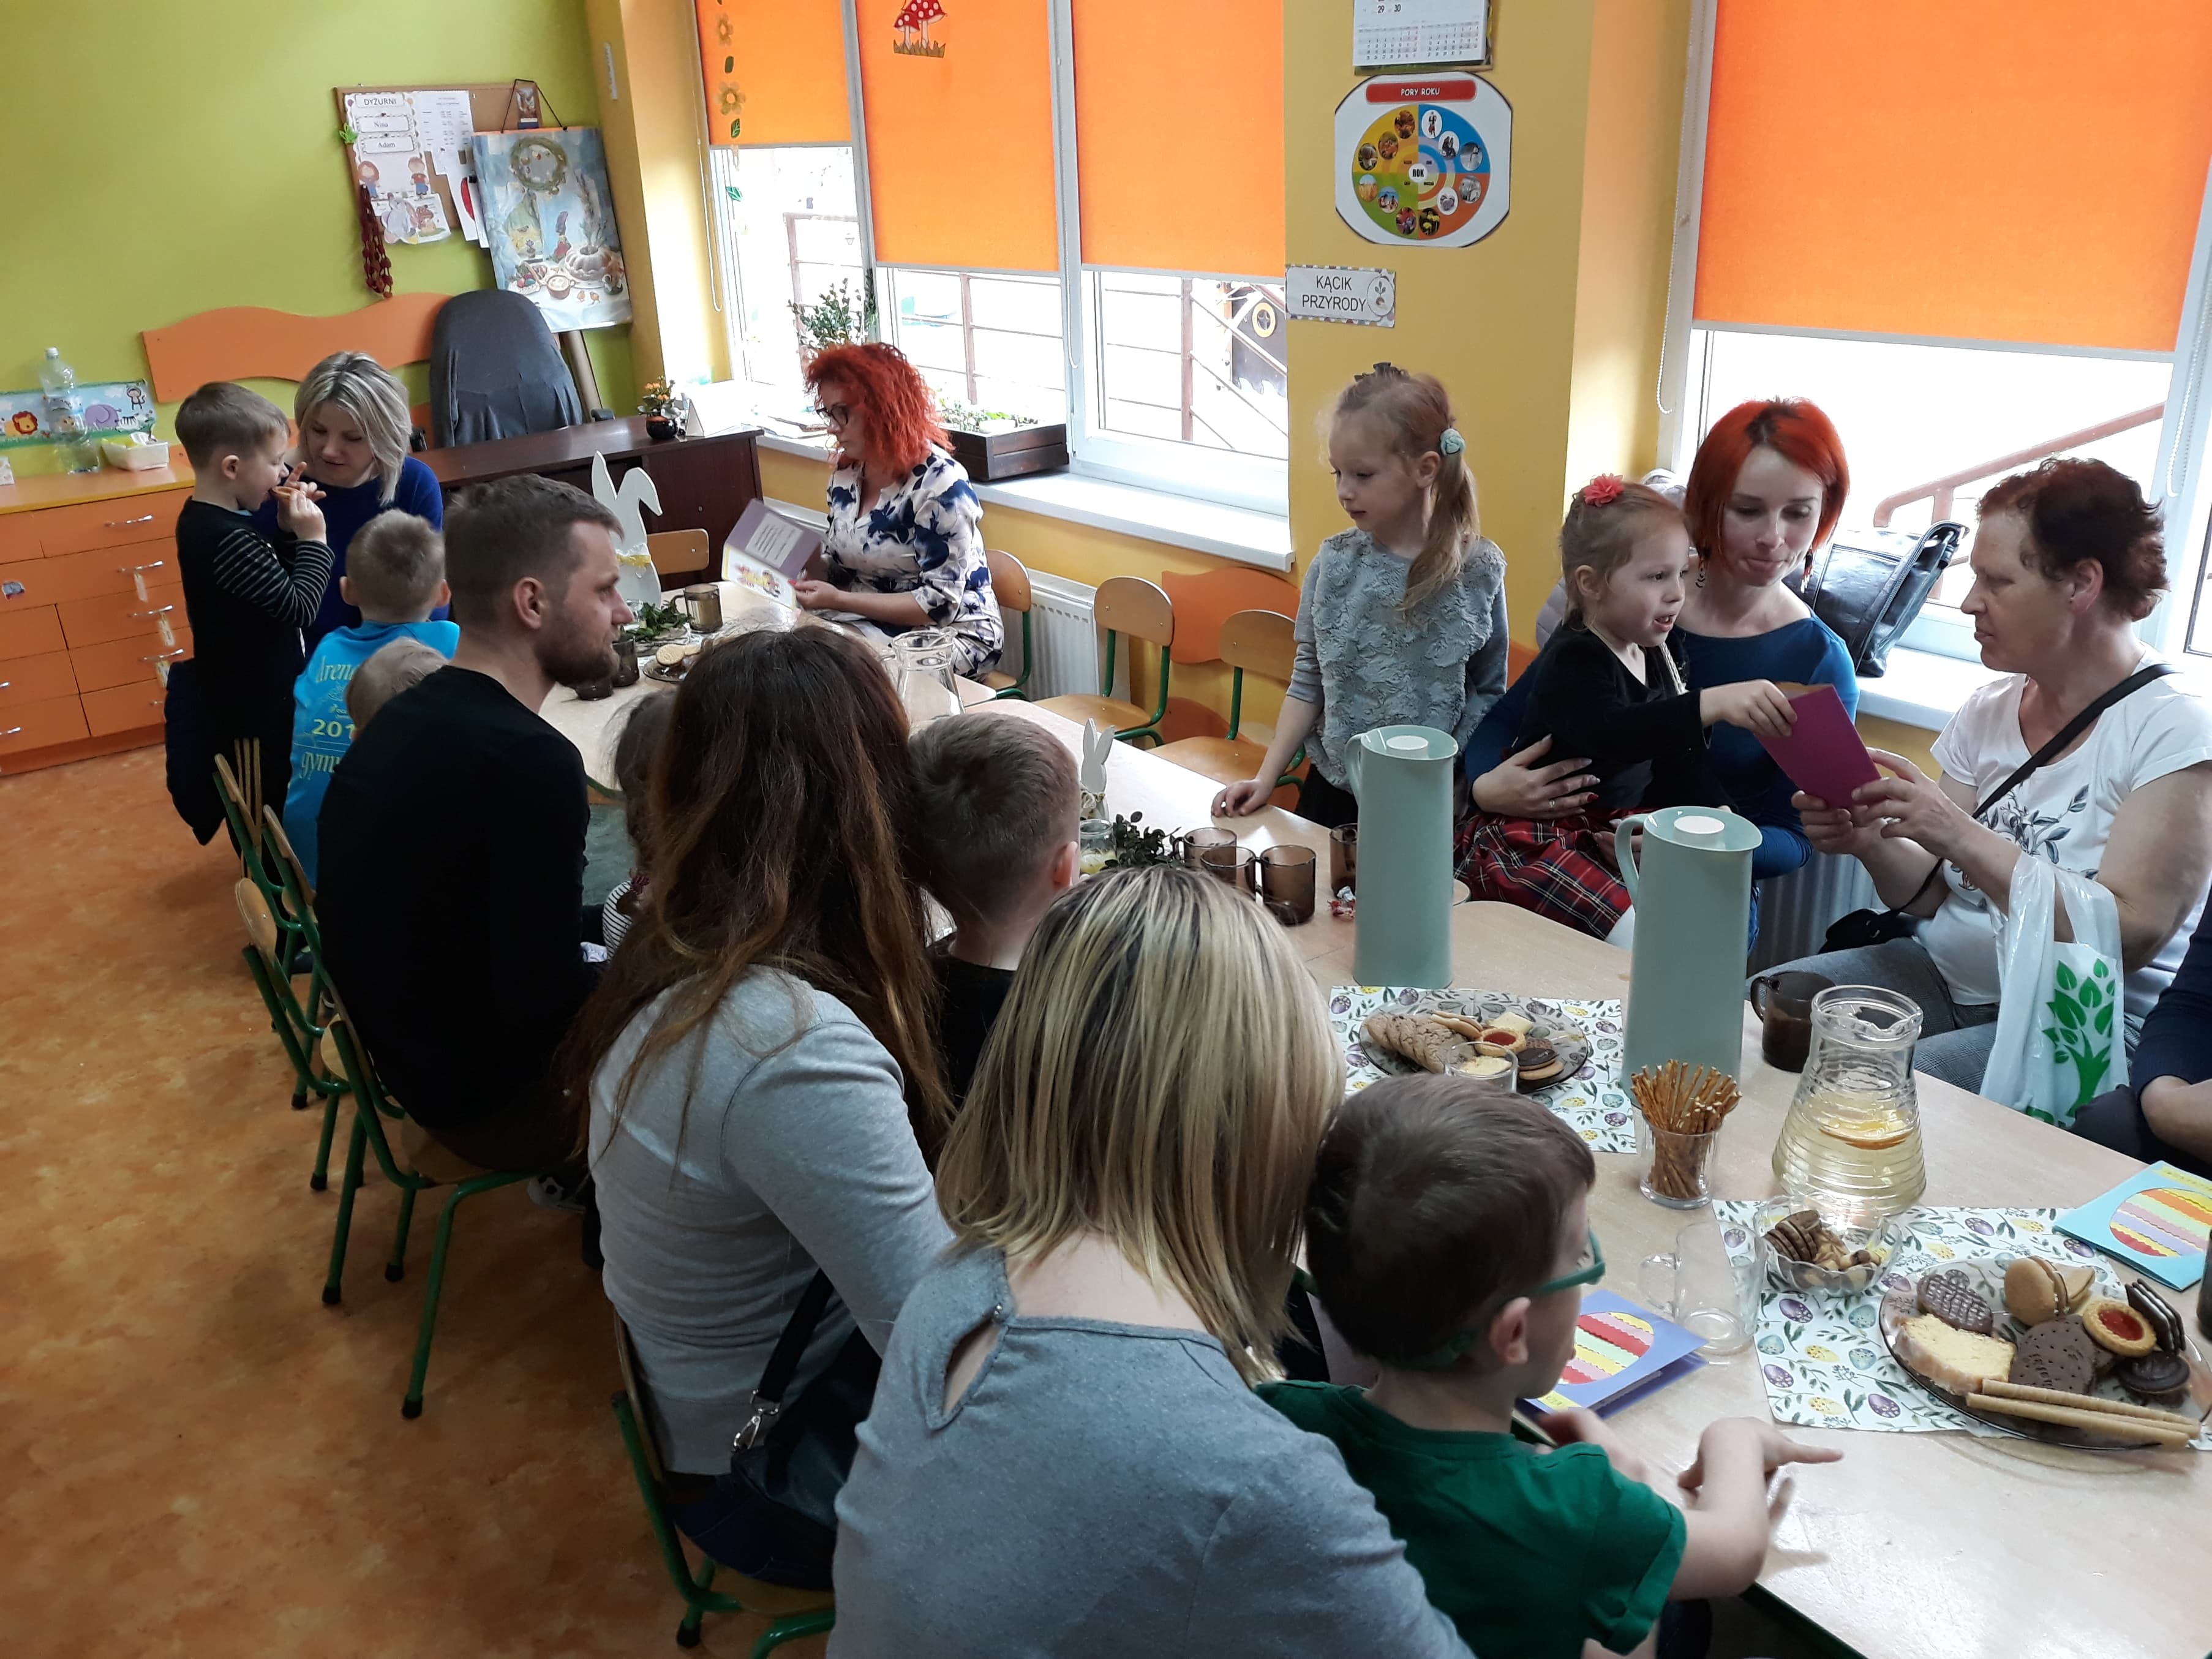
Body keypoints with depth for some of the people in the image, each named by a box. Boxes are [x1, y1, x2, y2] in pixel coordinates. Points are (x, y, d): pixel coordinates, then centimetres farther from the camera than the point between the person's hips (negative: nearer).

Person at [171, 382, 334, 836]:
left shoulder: (203, 519, 3)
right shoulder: (230, 540, -29)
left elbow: (273, 580, 8)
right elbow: (298, 607, -25)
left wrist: (291, 533, -5)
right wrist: (313, 538, -17)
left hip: (241, 696, 10)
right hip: (255, 710, -10)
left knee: (260, 813, 25)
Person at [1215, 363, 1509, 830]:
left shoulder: (1479, 568, -10)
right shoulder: (1334, 562, -4)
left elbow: (1489, 695, -3)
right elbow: (1308, 682, 2)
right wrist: (1266, 778, -2)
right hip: (1333, 792, 3)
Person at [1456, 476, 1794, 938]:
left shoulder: (1656, 658, 9)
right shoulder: (1574, 661, -17)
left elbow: (1676, 760, 17)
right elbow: (1608, 734, -39)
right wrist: (1714, 704, -50)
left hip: (1614, 832, 9)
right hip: (1533, 840, -9)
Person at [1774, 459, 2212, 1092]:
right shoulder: (1988, 710, 7)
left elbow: (2128, 938, -21)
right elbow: (1931, 893, 7)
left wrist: (1964, 837, -27)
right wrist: (1871, 843, -14)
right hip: (1944, 976, 6)